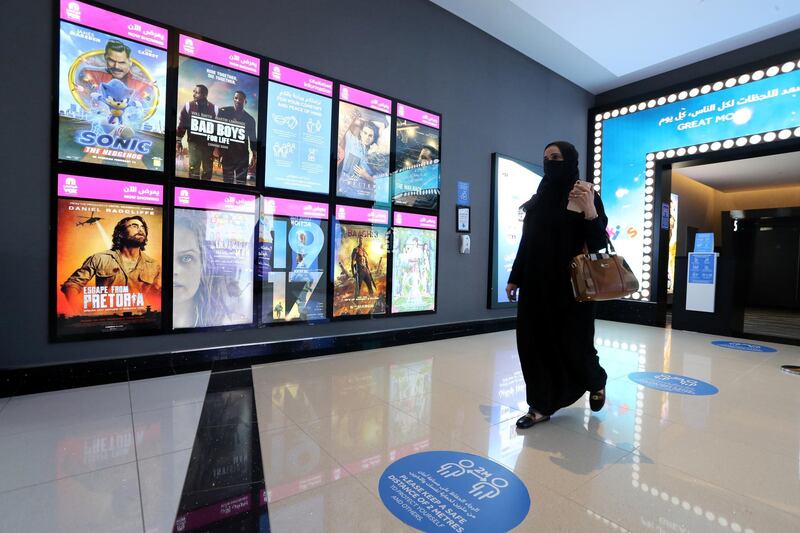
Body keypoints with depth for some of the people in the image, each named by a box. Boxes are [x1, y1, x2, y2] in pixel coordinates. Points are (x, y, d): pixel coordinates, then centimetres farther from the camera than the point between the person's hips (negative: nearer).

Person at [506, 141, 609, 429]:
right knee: (535, 342, 4)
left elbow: (598, 243, -9)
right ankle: (542, 405, 18)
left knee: (573, 343, 5)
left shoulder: (587, 195, -3)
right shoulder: (539, 198, 11)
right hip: (536, 283, 5)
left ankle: (596, 382, 38)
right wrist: (514, 278, 11)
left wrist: (589, 211, -25)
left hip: (570, 285, -5)